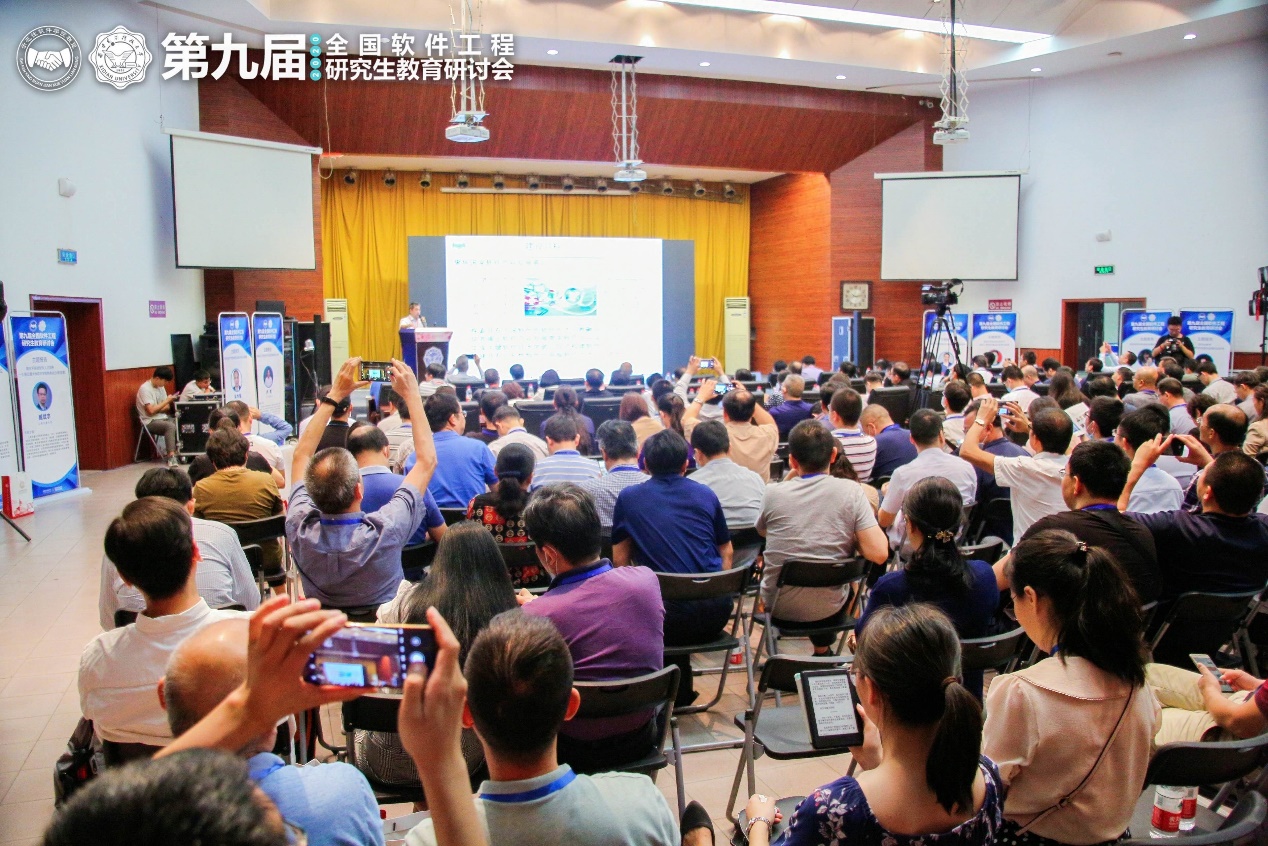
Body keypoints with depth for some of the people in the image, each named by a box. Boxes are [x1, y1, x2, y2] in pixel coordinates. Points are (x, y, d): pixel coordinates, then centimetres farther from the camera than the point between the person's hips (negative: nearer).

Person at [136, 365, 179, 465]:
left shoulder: (161, 387, 12)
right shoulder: (145, 389, -13)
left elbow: (167, 407, 13)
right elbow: (151, 410, -20)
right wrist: (166, 401, -14)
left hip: (163, 418, 8)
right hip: (150, 422, -8)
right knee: (171, 426, -34)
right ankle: (171, 456, -37)